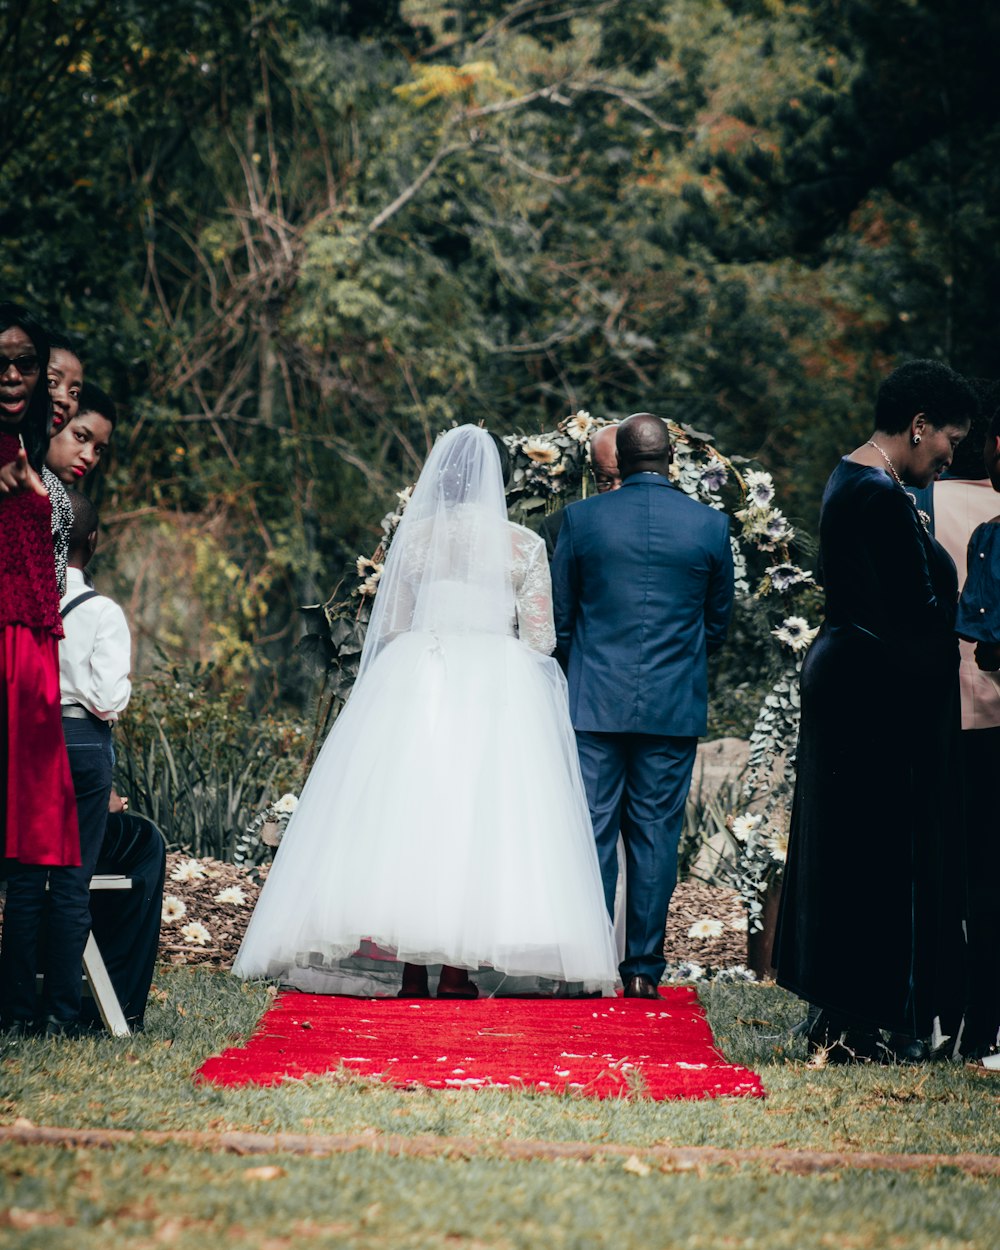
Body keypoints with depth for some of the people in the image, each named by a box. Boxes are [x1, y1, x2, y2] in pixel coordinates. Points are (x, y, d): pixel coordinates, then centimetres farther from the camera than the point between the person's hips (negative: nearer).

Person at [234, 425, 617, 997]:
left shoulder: (414, 535, 6)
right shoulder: (524, 545, 1)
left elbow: (390, 628, 9)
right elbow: (540, 639, 2)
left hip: (414, 684, 2)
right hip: (496, 690, -2)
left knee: (408, 813, 4)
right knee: (480, 816, 0)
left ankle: (412, 968, 2)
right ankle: (458, 969, -4)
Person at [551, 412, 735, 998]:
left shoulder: (582, 518, -3)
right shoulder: (711, 525, 0)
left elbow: (559, 618, 5)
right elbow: (719, 624, 10)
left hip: (596, 701, -1)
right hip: (675, 706, 1)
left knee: (592, 833, 3)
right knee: (656, 835, 5)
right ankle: (644, 967, 7)